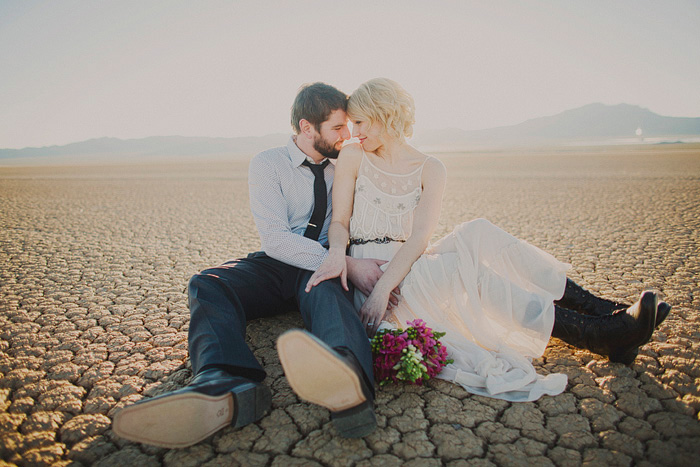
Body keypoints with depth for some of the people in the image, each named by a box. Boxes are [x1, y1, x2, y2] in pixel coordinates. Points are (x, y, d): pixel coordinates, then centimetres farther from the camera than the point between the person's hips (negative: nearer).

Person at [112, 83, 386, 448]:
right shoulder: (268, 164, 1)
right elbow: (275, 239, -13)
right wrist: (346, 264, -21)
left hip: (323, 268, 0)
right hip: (275, 266, 1)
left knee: (326, 288, -37)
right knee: (206, 285, -28)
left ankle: (345, 378, -70)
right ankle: (227, 390, -56)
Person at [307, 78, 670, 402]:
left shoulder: (429, 169, 2)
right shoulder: (352, 157, 3)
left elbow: (419, 237, -12)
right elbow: (340, 220, -3)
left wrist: (385, 286, -27)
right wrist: (337, 252, -27)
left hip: (406, 266, 2)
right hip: (364, 271, -2)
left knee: (477, 234, -25)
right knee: (465, 269, -27)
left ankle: (605, 313, -23)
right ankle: (599, 335, -25)